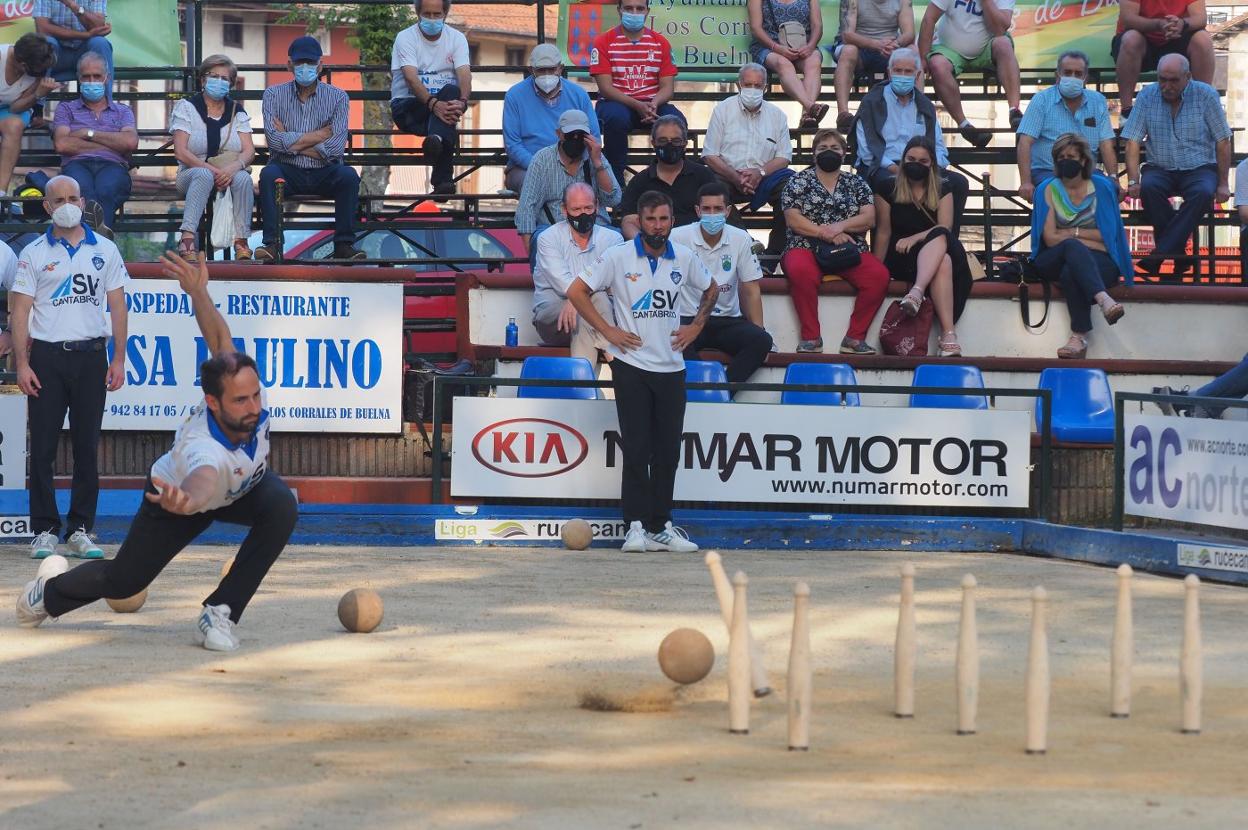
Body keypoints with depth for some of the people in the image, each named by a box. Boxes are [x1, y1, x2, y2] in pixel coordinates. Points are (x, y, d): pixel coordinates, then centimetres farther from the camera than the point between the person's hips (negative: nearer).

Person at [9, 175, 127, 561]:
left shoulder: (105, 250, 8)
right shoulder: (34, 254, 3)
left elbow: (117, 307, 9)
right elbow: (19, 311, 0)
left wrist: (119, 359, 1)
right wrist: (22, 364, -9)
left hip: (91, 356, 1)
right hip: (47, 358, -1)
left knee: (87, 448, 3)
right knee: (42, 448, -2)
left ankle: (81, 530, 9)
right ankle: (44, 530, 4)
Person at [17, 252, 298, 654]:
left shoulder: (248, 390, -35)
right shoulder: (204, 448, -51)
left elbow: (220, 339, -21)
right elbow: (202, 485, -75)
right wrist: (185, 502, -97)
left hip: (245, 485, 4)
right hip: (177, 490, -4)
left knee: (281, 507, -30)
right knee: (122, 582, 7)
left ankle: (220, 613, -18)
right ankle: (50, 591, 43)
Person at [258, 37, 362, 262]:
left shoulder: (337, 97, 4)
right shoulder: (274, 95, 5)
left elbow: (336, 147, -9)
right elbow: (275, 140, -11)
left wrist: (292, 142, -8)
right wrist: (319, 135, -7)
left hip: (324, 173, 0)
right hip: (288, 172, 0)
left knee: (348, 175, -29)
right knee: (269, 174, -31)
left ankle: (343, 244, -22)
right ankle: (271, 244, -30)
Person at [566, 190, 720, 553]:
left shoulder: (684, 259, 5)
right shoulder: (618, 257, -5)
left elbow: (710, 289, 24)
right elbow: (577, 291, -1)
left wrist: (696, 326, 12)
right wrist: (608, 331, -5)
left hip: (671, 368, 4)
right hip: (631, 365, -3)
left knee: (668, 451, 5)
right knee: (636, 450, -7)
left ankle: (661, 527, 11)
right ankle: (637, 526, -5)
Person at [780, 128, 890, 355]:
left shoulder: (856, 184, 18)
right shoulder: (799, 181, 11)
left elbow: (869, 218, 5)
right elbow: (793, 219, -2)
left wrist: (841, 226, -14)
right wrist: (828, 233, -14)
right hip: (806, 247, -2)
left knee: (879, 275, -28)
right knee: (800, 271, -39)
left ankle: (855, 337, -19)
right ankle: (811, 337, -28)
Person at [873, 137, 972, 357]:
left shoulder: (942, 190, 13)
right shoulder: (889, 190, 9)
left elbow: (944, 227, -2)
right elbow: (883, 232, 5)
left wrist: (914, 238, -20)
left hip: (938, 248, 2)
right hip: (900, 258, -2)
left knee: (940, 239, -39)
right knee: (943, 262, -38)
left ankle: (917, 293, -61)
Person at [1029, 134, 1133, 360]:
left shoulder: (1101, 187, 10)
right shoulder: (1050, 189, 9)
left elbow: (1108, 235, 3)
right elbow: (1050, 238, -1)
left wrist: (1073, 233, -2)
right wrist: (1082, 240, -6)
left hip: (1097, 262, 0)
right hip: (1054, 262, 0)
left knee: (1070, 272, -36)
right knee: (1072, 247, -36)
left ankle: (1079, 337, -44)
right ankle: (1103, 299, -55)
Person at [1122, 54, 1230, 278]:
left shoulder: (1206, 95, -2)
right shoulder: (1147, 96, 1)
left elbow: (1223, 142, 0)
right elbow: (1133, 141, -2)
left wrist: (1223, 184, -5)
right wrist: (1133, 181, -15)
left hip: (1199, 168, -1)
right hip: (1161, 169, 1)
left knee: (1203, 193, -35)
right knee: (1149, 188, -33)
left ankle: (1161, 252, -37)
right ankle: (1178, 254, -29)